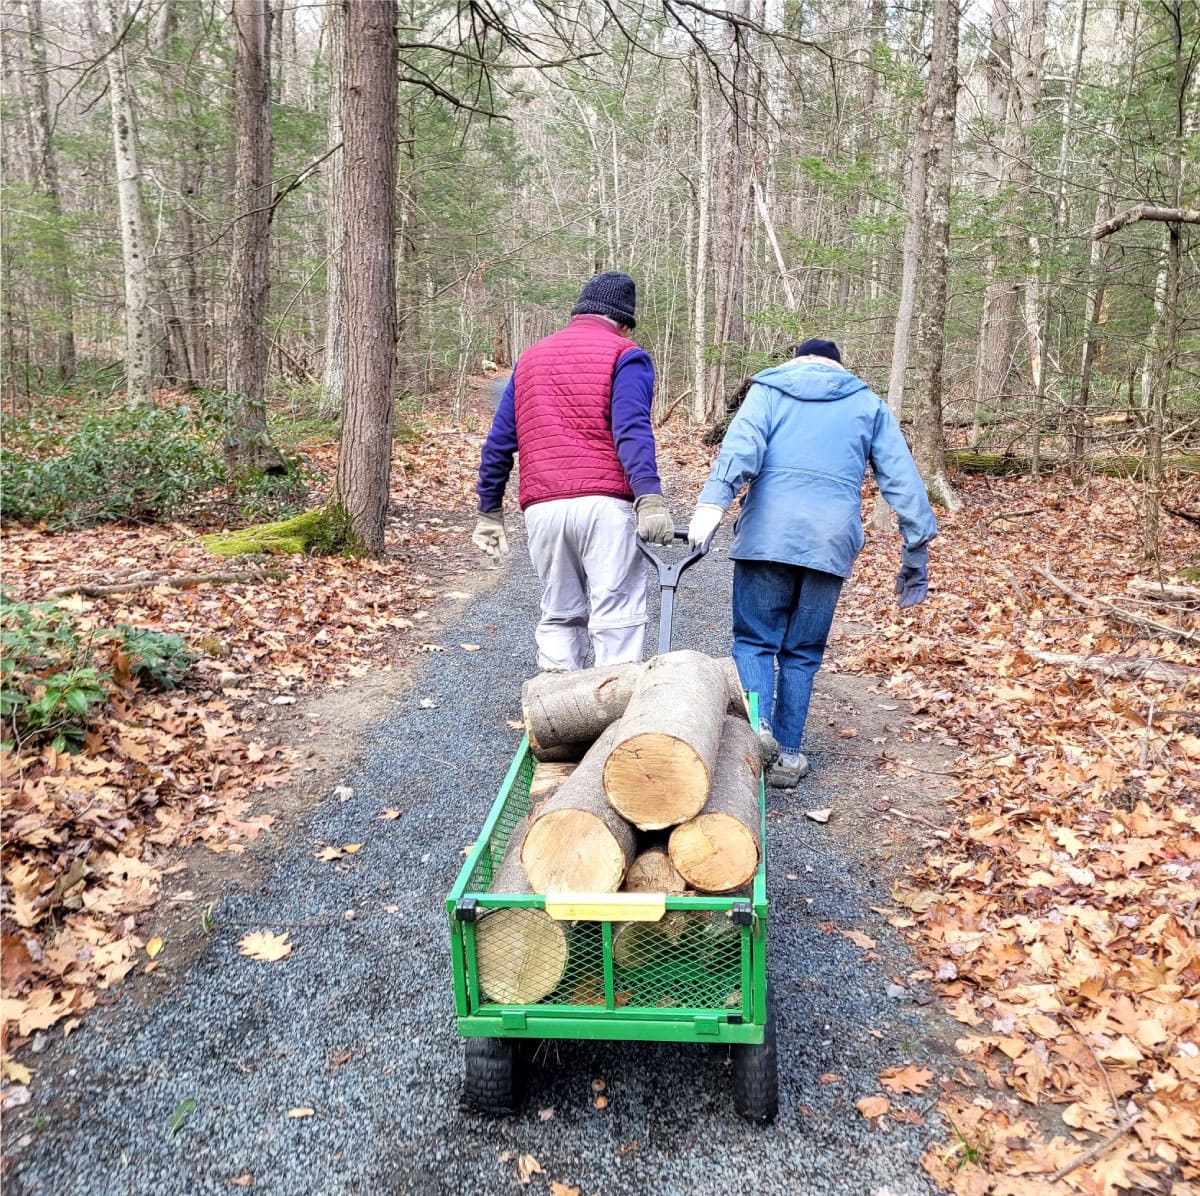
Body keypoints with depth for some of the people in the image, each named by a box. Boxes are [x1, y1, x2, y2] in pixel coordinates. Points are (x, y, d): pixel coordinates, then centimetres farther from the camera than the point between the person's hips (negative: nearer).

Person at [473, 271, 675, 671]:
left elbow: (498, 442, 20)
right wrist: (650, 497, -21)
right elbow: (632, 429, -12)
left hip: (542, 509, 5)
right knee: (616, 619, -3)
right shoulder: (625, 355, 6)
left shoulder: (530, 357, 23)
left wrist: (489, 511, 23)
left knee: (559, 618, 13)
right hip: (603, 504, -5)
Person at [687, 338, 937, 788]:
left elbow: (741, 444, -5)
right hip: (832, 540, 2)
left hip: (767, 532, -1)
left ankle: (755, 727, -17)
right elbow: (902, 478, 13)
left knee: (755, 639, 6)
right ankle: (787, 754, 9)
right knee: (802, 651, 11)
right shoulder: (868, 404, 21)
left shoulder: (770, 388, 15)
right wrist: (917, 548, 13)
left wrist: (712, 501, -18)